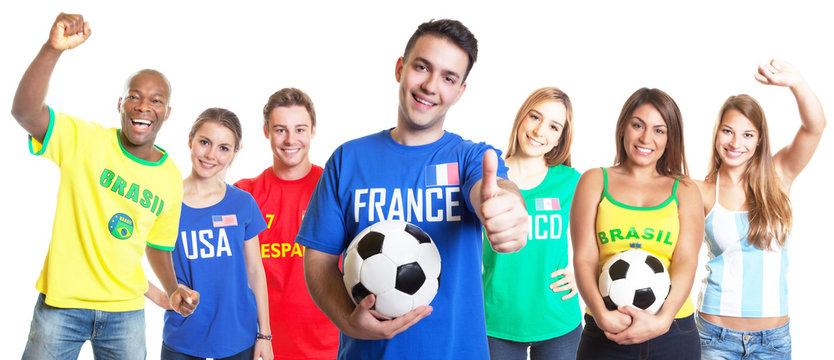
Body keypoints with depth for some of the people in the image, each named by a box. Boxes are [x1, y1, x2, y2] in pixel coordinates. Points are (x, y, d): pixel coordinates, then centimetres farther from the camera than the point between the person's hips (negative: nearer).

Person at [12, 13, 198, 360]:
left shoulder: (171, 177, 3)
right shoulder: (84, 140, -9)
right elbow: (24, 111, -26)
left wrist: (173, 290, 0)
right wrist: (53, 48, -39)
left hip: (126, 311, 3)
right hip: (61, 303, -3)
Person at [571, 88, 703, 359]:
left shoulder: (685, 191, 11)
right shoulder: (595, 181, 9)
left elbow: (686, 261, -2)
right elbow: (584, 258, -1)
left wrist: (663, 319, -18)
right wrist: (602, 314, -18)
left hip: (673, 334, 1)